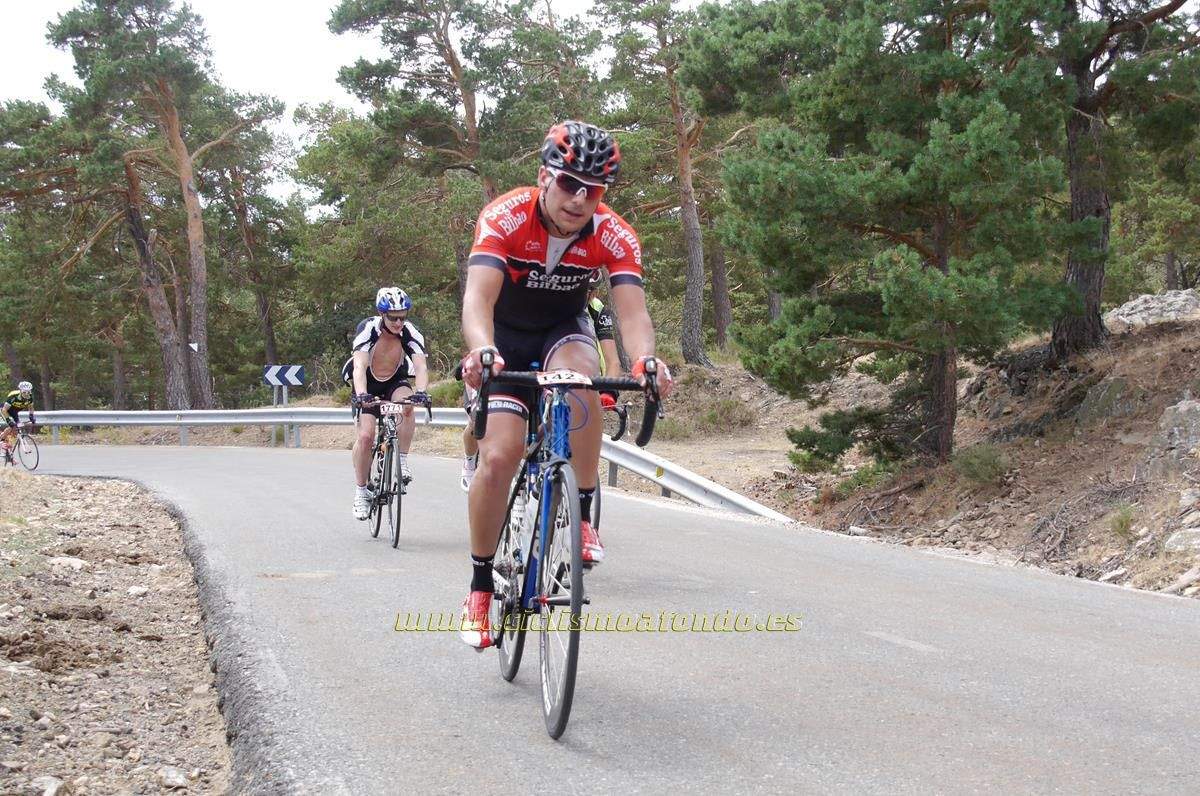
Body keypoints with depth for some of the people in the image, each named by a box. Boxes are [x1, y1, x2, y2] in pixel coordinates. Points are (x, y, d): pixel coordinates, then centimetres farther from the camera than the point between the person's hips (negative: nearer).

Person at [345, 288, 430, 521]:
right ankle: (361, 491, -1)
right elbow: (359, 367, -37)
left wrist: (421, 391, -51)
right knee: (365, 436, -18)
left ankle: (402, 460, -18)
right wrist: (361, 395, -54)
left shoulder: (410, 333, -21)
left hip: (396, 382, 1)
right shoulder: (368, 329, -26)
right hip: (369, 385, -1)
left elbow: (421, 366, -31)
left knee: (407, 405, -34)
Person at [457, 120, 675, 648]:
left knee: (578, 376, -36)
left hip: (564, 330, 1)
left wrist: (646, 360, -56)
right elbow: (478, 296, -42)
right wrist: (482, 351, -63)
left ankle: (583, 517, -20)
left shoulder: (614, 237, -23)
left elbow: (632, 310, -34)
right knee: (499, 457, -16)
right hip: (505, 336, -1)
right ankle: (480, 586, 4)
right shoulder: (505, 218, -29)